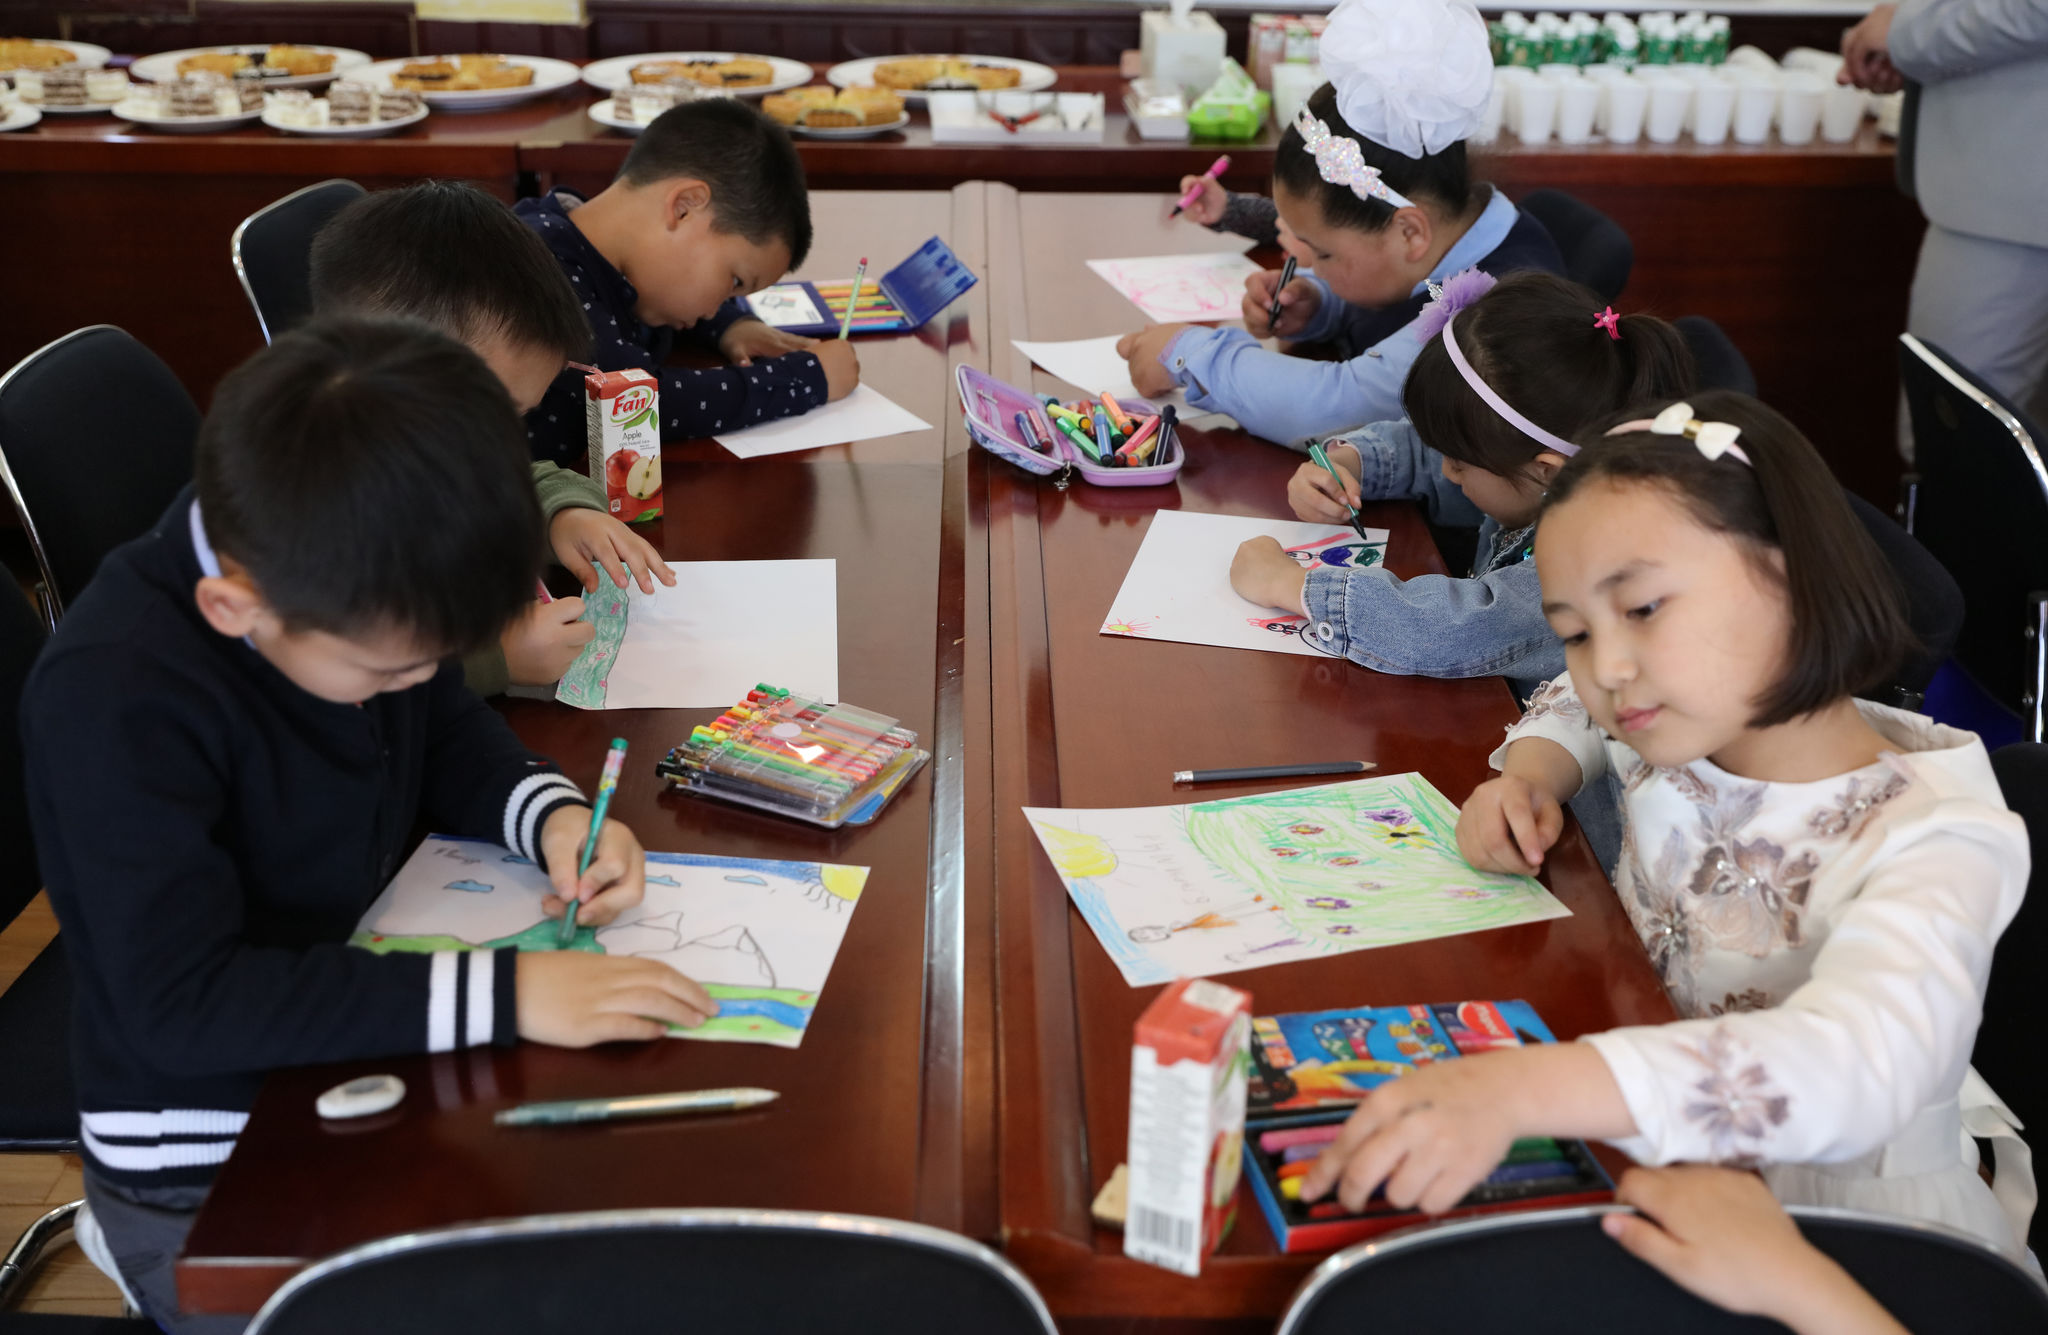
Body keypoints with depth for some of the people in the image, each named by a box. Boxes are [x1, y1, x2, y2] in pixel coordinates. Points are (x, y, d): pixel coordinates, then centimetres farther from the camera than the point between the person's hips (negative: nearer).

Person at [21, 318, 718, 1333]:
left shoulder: (352, 589, -7)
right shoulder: (112, 700, -27)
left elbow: (445, 732, 11)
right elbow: (181, 1002, -31)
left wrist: (553, 816, -10)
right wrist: (502, 994, -35)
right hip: (208, 1180, -6)